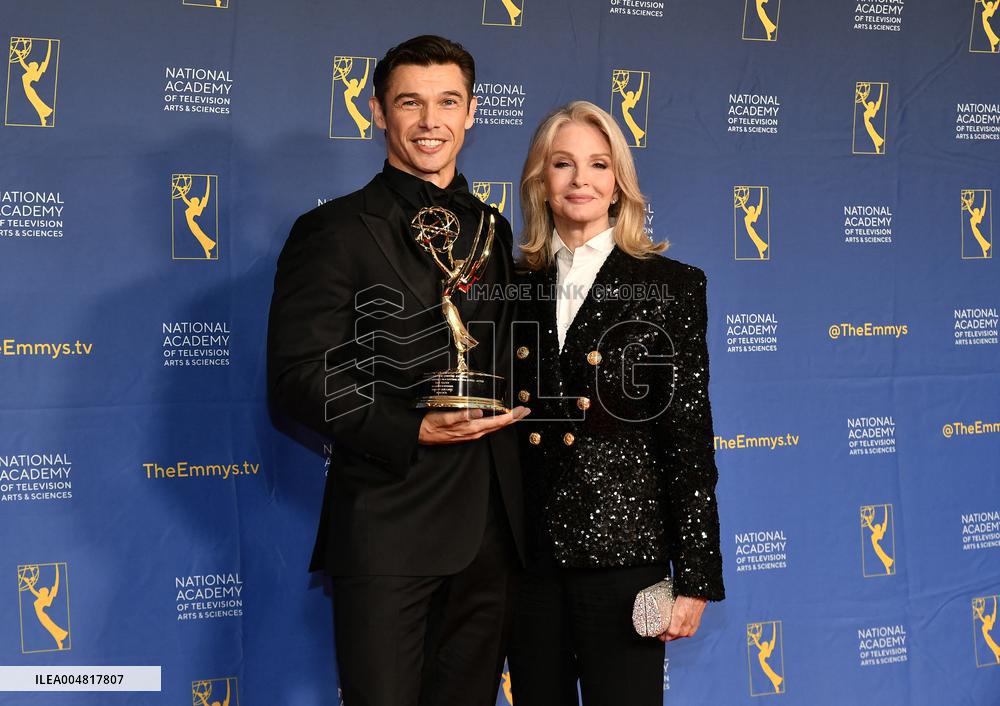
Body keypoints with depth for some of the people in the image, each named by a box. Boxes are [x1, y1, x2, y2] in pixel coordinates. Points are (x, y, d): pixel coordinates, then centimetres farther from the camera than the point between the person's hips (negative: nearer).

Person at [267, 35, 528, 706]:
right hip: (388, 522, -6)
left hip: (492, 525, 6)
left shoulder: (491, 228, 15)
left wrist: (520, 400, 4)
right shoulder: (337, 231, -4)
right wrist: (412, 431, -21)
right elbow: (298, 373, -11)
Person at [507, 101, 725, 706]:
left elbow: (690, 439, -5)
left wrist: (695, 577, -7)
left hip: (622, 557, -3)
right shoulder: (516, 287, 7)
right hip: (528, 558, 4)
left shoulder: (670, 285, -2)